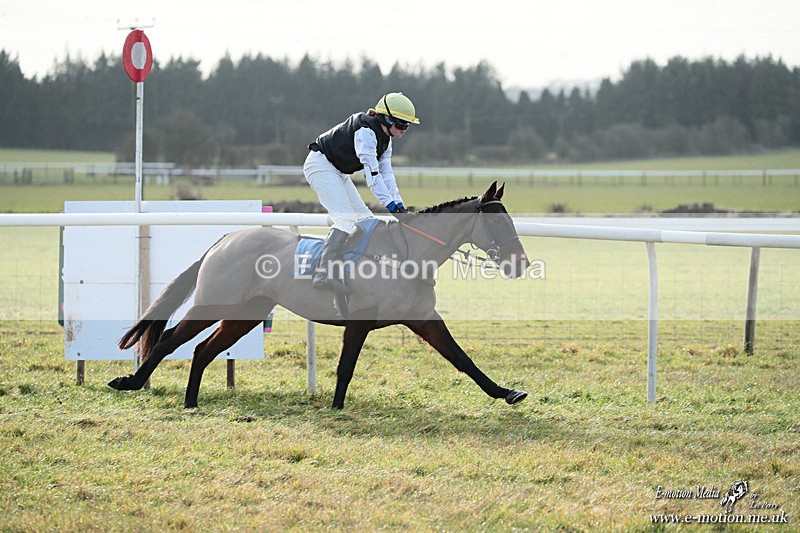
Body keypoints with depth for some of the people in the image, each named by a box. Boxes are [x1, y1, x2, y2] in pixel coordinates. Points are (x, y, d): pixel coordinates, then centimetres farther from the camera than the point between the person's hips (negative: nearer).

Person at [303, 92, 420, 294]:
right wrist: (391, 205, -33)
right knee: (346, 218, -24)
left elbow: (386, 174, 3)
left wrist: (399, 205, -9)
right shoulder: (365, 131, -23)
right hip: (320, 165, -11)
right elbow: (372, 173, -30)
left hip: (338, 172, 11)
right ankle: (324, 274, -33)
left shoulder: (385, 139, 8)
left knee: (365, 219, 9)